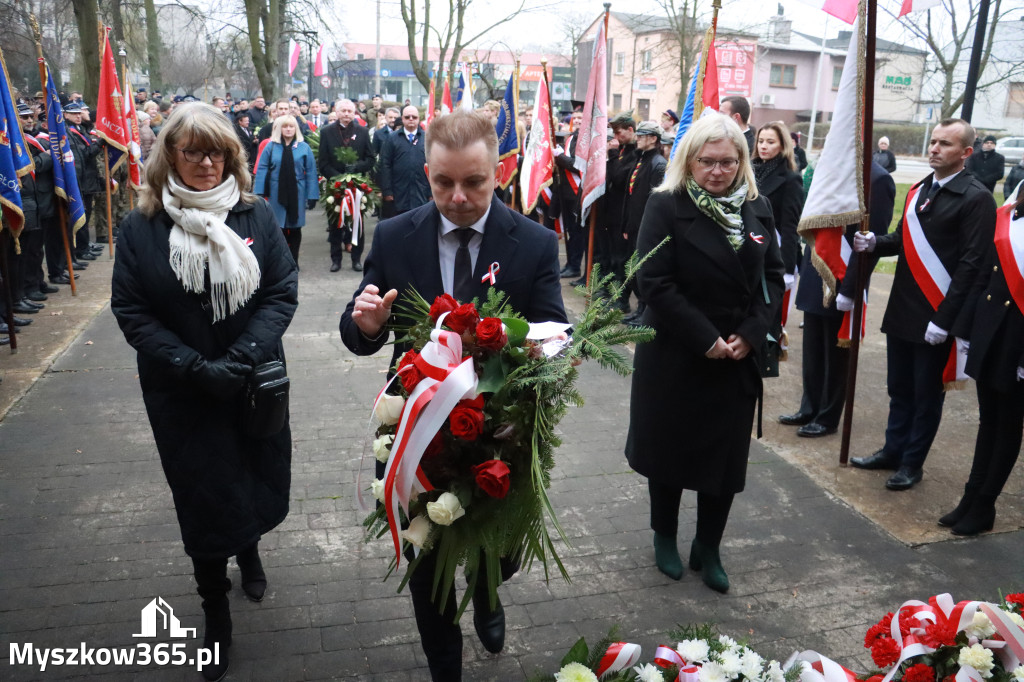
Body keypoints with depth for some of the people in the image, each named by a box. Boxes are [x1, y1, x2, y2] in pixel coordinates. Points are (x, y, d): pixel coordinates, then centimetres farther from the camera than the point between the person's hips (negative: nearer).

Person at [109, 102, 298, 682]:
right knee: (203, 494, 10)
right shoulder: (142, 227, -6)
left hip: (257, 384, 1)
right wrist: (195, 366, -17)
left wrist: (241, 359, -19)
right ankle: (215, 607, 31)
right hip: (182, 392, -1)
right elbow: (131, 310, -7)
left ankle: (249, 549, 50)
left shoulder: (257, 216, -4)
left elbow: (283, 292, -7)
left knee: (259, 481, 16)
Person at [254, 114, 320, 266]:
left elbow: (311, 173, -2)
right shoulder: (271, 147, 1)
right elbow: (262, 170, -1)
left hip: (297, 195, 0)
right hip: (276, 195, 0)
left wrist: (312, 195, -8)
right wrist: (260, 193, -8)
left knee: (295, 229, 9)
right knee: (279, 228, 5)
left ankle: (293, 261, 21)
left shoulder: (304, 148, 0)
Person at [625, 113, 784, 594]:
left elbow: (773, 277, 7)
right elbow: (655, 283, -16)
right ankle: (664, 537, 34)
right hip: (675, 357, -4)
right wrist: (706, 339, -17)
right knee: (670, 449, 12)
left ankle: (708, 549, 29)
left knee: (726, 455, 10)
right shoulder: (667, 206, -10)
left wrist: (750, 333, -8)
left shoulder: (757, 208, 5)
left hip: (739, 359, 4)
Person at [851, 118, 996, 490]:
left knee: (926, 394, 8)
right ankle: (893, 450, 31)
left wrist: (944, 319, -19)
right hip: (901, 309, 6)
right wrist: (875, 242, -6)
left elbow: (971, 263, -15)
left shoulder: (976, 198, -11)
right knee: (899, 388, 17)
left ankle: (912, 462, 21)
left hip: (936, 316, -6)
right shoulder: (919, 190, 11)